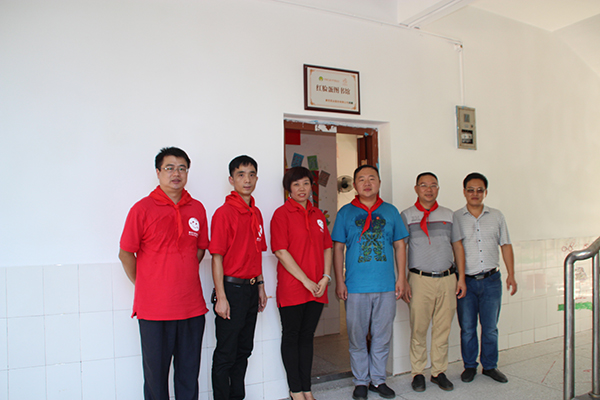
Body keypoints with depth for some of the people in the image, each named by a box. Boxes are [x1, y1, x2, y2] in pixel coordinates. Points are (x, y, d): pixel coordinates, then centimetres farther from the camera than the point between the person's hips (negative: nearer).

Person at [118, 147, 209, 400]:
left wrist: (185, 276, 11)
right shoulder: (143, 208, -6)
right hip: (154, 308, -3)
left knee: (189, 371, 14)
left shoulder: (197, 209, 6)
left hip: (192, 306, 3)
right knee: (156, 372, 9)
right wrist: (143, 285, 5)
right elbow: (126, 253, 0)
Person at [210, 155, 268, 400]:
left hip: (251, 289, 8)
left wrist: (260, 285, 14)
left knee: (244, 350, 18)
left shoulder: (256, 213, 10)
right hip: (231, 289, -7)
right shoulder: (224, 213, -13)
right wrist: (221, 297, -17)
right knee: (226, 354, 4)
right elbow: (217, 257, -14)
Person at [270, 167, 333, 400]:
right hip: (291, 289, -5)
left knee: (307, 337, 14)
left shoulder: (318, 215, 12)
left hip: (317, 290, 5)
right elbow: (281, 251, -13)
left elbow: (327, 248, 13)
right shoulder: (282, 214, -6)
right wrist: (305, 280, -14)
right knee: (291, 337, 7)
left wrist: (326, 277, -1)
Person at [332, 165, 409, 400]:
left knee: (382, 336, 11)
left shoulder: (390, 211, 8)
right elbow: (338, 248, 3)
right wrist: (339, 281, -3)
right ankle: (361, 381, 23)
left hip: (386, 286, 2)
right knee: (357, 337, 7)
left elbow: (399, 245, 11)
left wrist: (401, 277, 4)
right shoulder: (345, 212, 3)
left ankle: (378, 379, 27)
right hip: (356, 287, -1)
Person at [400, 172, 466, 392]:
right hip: (420, 279, -3)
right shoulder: (406, 216, 3)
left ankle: (439, 371, 22)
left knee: (443, 329, 8)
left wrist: (461, 278, 7)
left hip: (447, 279, 3)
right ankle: (418, 372, 16)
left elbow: (458, 246, 14)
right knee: (418, 329, 2)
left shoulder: (448, 215, 12)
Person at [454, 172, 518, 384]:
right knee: (467, 328, 6)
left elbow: (505, 245, 12)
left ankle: (490, 366, 26)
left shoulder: (496, 216, 8)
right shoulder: (455, 218, -1)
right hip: (465, 281, -2)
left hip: (491, 280, 2)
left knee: (490, 328, 9)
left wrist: (511, 275, 7)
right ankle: (469, 366, 23)